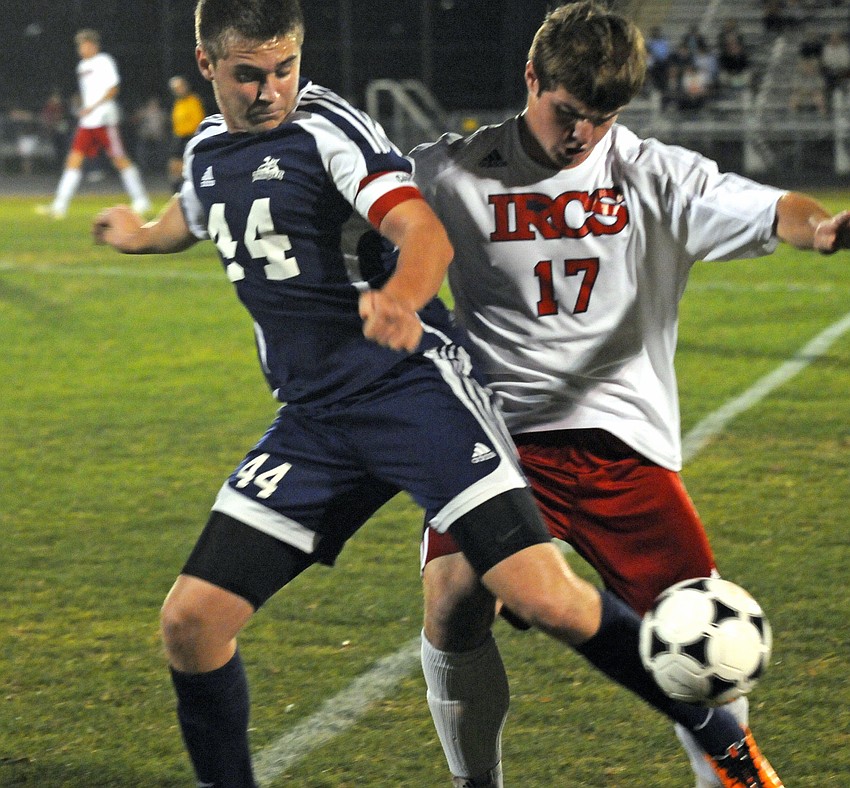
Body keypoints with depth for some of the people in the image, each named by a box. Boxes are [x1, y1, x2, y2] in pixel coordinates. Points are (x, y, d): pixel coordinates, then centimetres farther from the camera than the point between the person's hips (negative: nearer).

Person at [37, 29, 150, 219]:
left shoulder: (104, 62, -5)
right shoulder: (82, 66, 18)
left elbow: (113, 89, -12)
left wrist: (93, 107, -18)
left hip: (104, 119, -7)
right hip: (86, 123, 7)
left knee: (120, 159, -3)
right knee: (74, 159, -3)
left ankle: (141, 201, 7)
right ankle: (59, 206, -8)